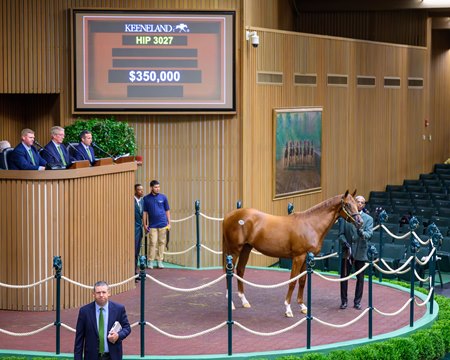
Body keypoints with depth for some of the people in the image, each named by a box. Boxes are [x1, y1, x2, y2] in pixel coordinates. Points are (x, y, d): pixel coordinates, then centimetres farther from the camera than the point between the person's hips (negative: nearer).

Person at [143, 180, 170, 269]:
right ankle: (150, 261, 1)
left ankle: (160, 261, 12)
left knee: (161, 243, 5)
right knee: (153, 243, -5)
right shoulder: (146, 198, 1)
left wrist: (169, 223, 6)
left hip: (163, 224, 1)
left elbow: (167, 210, 9)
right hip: (152, 225, -1)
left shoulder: (163, 197, 4)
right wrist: (145, 224, 2)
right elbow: (145, 212, 5)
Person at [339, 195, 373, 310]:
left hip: (360, 252, 1)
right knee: (344, 277, 5)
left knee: (360, 278, 7)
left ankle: (357, 302, 18)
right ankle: (344, 301, 16)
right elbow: (341, 234, -1)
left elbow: (369, 234, -10)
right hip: (347, 252, 0)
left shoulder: (368, 219, 3)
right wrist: (345, 243, -18)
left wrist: (362, 233, -32)